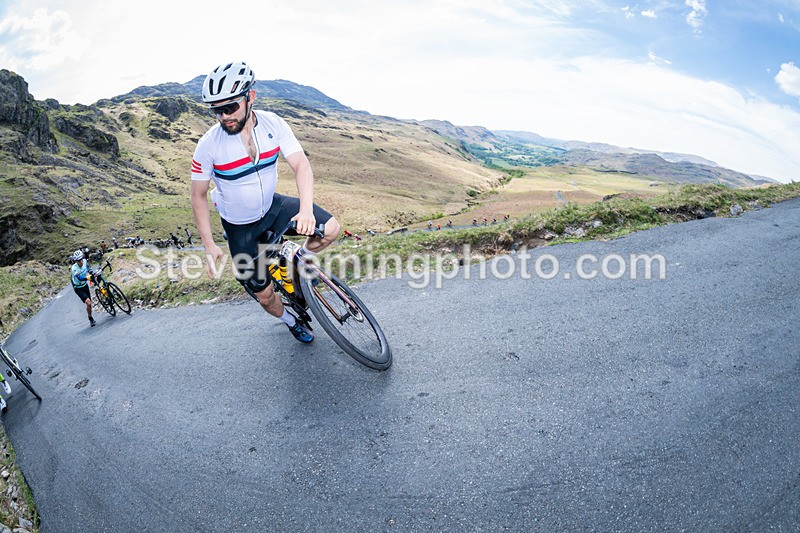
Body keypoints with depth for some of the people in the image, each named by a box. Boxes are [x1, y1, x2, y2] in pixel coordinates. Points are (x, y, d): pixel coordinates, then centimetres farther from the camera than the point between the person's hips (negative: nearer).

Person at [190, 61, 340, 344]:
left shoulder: (273, 124, -16)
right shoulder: (209, 144, -22)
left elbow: (300, 164, -22)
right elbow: (198, 196, -12)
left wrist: (306, 209, -40)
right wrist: (209, 246, -13)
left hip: (272, 206, 2)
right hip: (240, 227, -2)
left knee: (330, 229, -18)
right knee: (264, 294, 2)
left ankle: (301, 259, 15)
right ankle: (290, 321, 37)